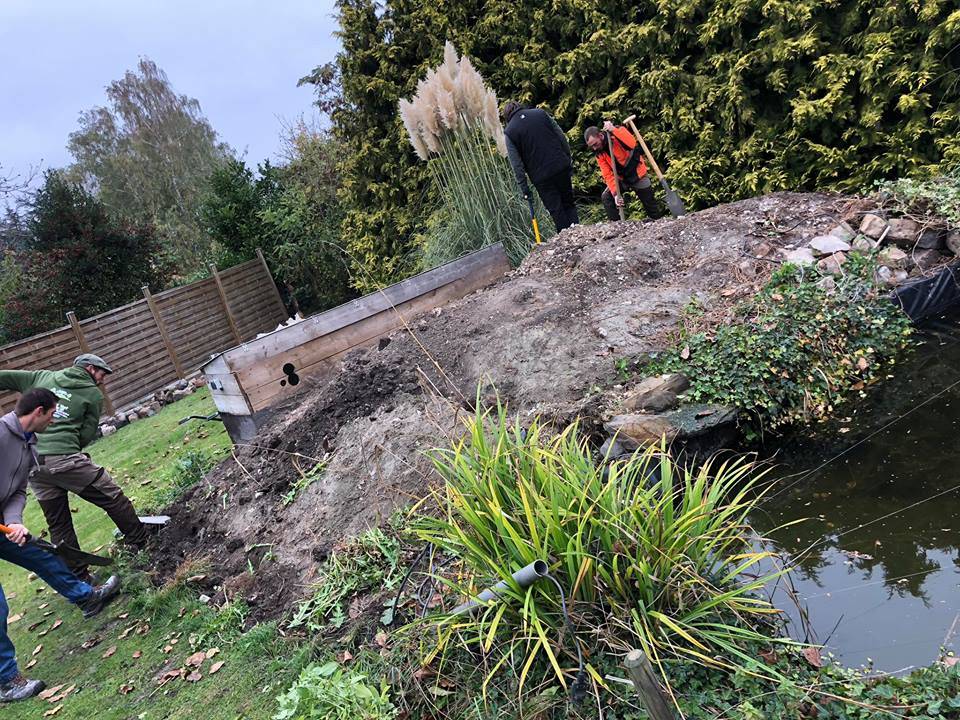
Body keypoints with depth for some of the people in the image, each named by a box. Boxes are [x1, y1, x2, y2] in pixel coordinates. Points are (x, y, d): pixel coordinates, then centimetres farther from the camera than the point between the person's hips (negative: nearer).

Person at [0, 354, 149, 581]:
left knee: (58, 524, 13)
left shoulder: (41, 377, 20)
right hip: (65, 458, -6)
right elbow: (87, 435, 3)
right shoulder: (93, 394, 6)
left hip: (31, 464, 7)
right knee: (114, 500, 7)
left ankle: (78, 578, 20)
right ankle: (143, 544, 15)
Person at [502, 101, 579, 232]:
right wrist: (569, 160, 13)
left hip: (541, 177, -3)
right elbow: (562, 137, 7)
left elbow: (516, 164, -7)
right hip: (562, 167, 3)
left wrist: (524, 188, -3)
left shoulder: (509, 132, -2)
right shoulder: (540, 113, 7)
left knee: (556, 211, 6)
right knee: (569, 203, 16)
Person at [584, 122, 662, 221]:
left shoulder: (618, 131, -20)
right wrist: (616, 194, -24)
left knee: (649, 204, 3)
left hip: (638, 175, -4)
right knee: (606, 198, -11)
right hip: (621, 179, 4)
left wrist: (613, 130, -44)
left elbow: (632, 144, -41)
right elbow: (608, 175, -13)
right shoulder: (599, 153, -8)